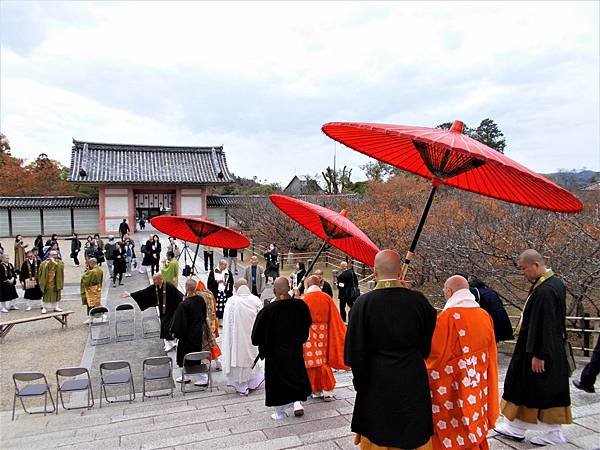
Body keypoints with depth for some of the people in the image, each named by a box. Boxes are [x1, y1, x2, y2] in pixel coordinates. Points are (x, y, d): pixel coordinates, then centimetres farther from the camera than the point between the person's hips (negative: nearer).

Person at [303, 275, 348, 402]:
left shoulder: (303, 299, -7)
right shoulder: (327, 298, -2)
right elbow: (334, 319, 2)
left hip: (308, 334, -2)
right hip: (323, 334, 2)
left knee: (312, 362, 9)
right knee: (324, 361, 13)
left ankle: (316, 391, 17)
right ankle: (327, 391, 11)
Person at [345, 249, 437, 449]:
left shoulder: (364, 303, -17)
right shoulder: (419, 300, -12)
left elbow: (356, 351, -12)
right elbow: (427, 345, 0)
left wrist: (360, 383, 3)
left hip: (377, 383, -1)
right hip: (414, 381, 2)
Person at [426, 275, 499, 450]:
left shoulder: (447, 317, -18)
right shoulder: (485, 316, -1)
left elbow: (435, 356, -13)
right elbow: (491, 357, 8)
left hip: (451, 391, -6)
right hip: (478, 393, 6)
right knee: (474, 432, 20)